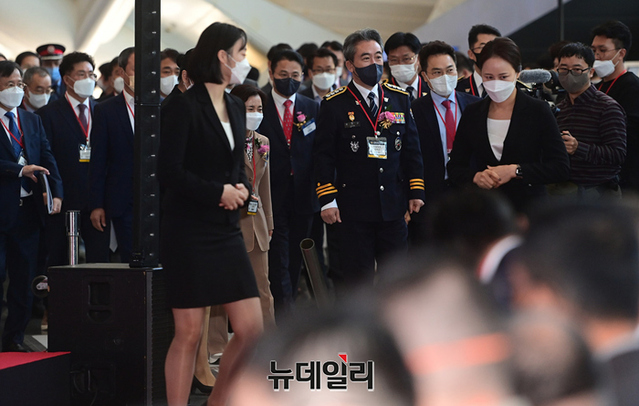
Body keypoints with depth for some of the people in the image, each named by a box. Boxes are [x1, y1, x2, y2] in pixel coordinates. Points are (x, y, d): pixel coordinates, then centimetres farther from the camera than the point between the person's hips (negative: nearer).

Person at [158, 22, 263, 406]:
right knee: (190, 333, -3)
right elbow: (169, 170, -14)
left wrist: (242, 188, -1)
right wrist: (219, 191, -11)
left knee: (252, 328, 2)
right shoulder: (184, 107, -9)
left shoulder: (237, 107, 15)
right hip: (189, 232, -7)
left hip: (227, 231, 7)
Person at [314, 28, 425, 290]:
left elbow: (412, 148, 13)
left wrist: (416, 192, 7)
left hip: (393, 206, 3)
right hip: (354, 207, -3)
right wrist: (327, 200, -7)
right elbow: (324, 155, -1)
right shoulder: (334, 104, -1)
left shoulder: (399, 98, 10)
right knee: (356, 278, 0)